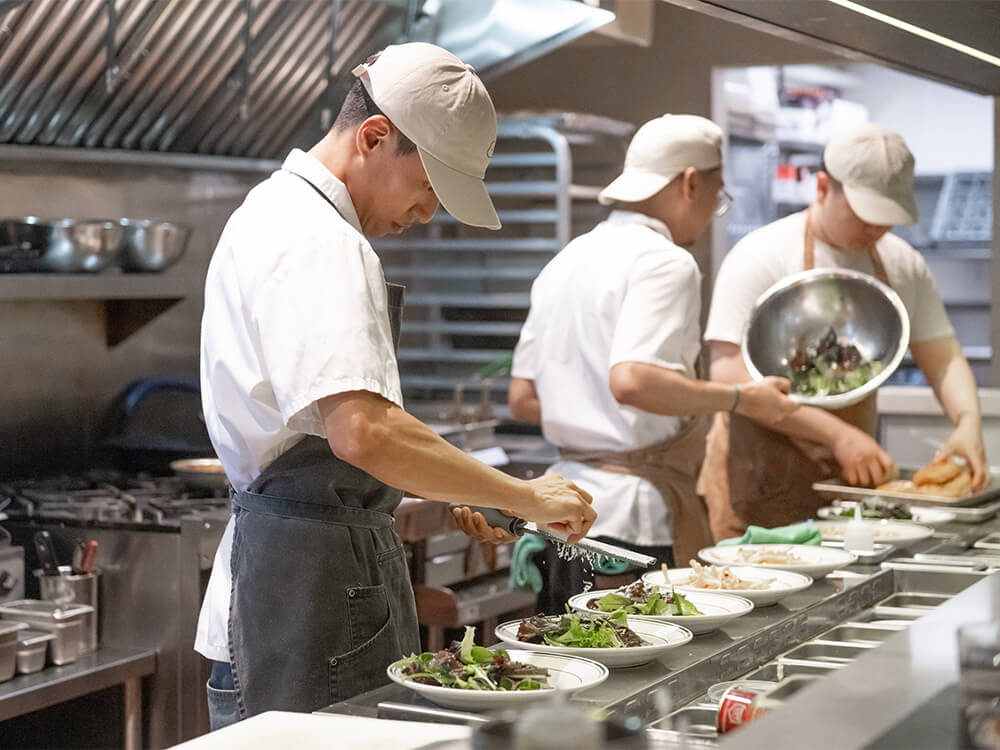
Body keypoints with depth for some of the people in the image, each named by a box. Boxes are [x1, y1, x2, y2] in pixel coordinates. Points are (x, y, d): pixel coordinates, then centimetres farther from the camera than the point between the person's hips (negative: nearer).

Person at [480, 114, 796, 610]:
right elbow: (632, 380, -25)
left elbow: (523, 400, 16)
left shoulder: (565, 262, 16)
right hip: (635, 517, -9)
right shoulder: (664, 262, -10)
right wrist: (740, 399, -16)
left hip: (566, 510, 9)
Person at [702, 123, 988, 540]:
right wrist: (837, 435, -23)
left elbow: (941, 356, 11)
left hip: (852, 476, 5)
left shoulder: (904, 266, 7)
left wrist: (968, 421, -11)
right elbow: (732, 377, -18)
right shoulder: (761, 257, -12)